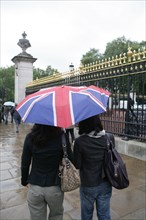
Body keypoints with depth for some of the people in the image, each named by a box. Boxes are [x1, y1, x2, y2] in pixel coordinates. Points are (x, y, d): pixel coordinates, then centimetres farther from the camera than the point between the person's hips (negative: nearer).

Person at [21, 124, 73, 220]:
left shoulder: (30, 138, -14)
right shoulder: (62, 137, -18)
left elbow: (25, 164, -4)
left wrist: (24, 180, 12)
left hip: (35, 188, 1)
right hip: (55, 188, -1)